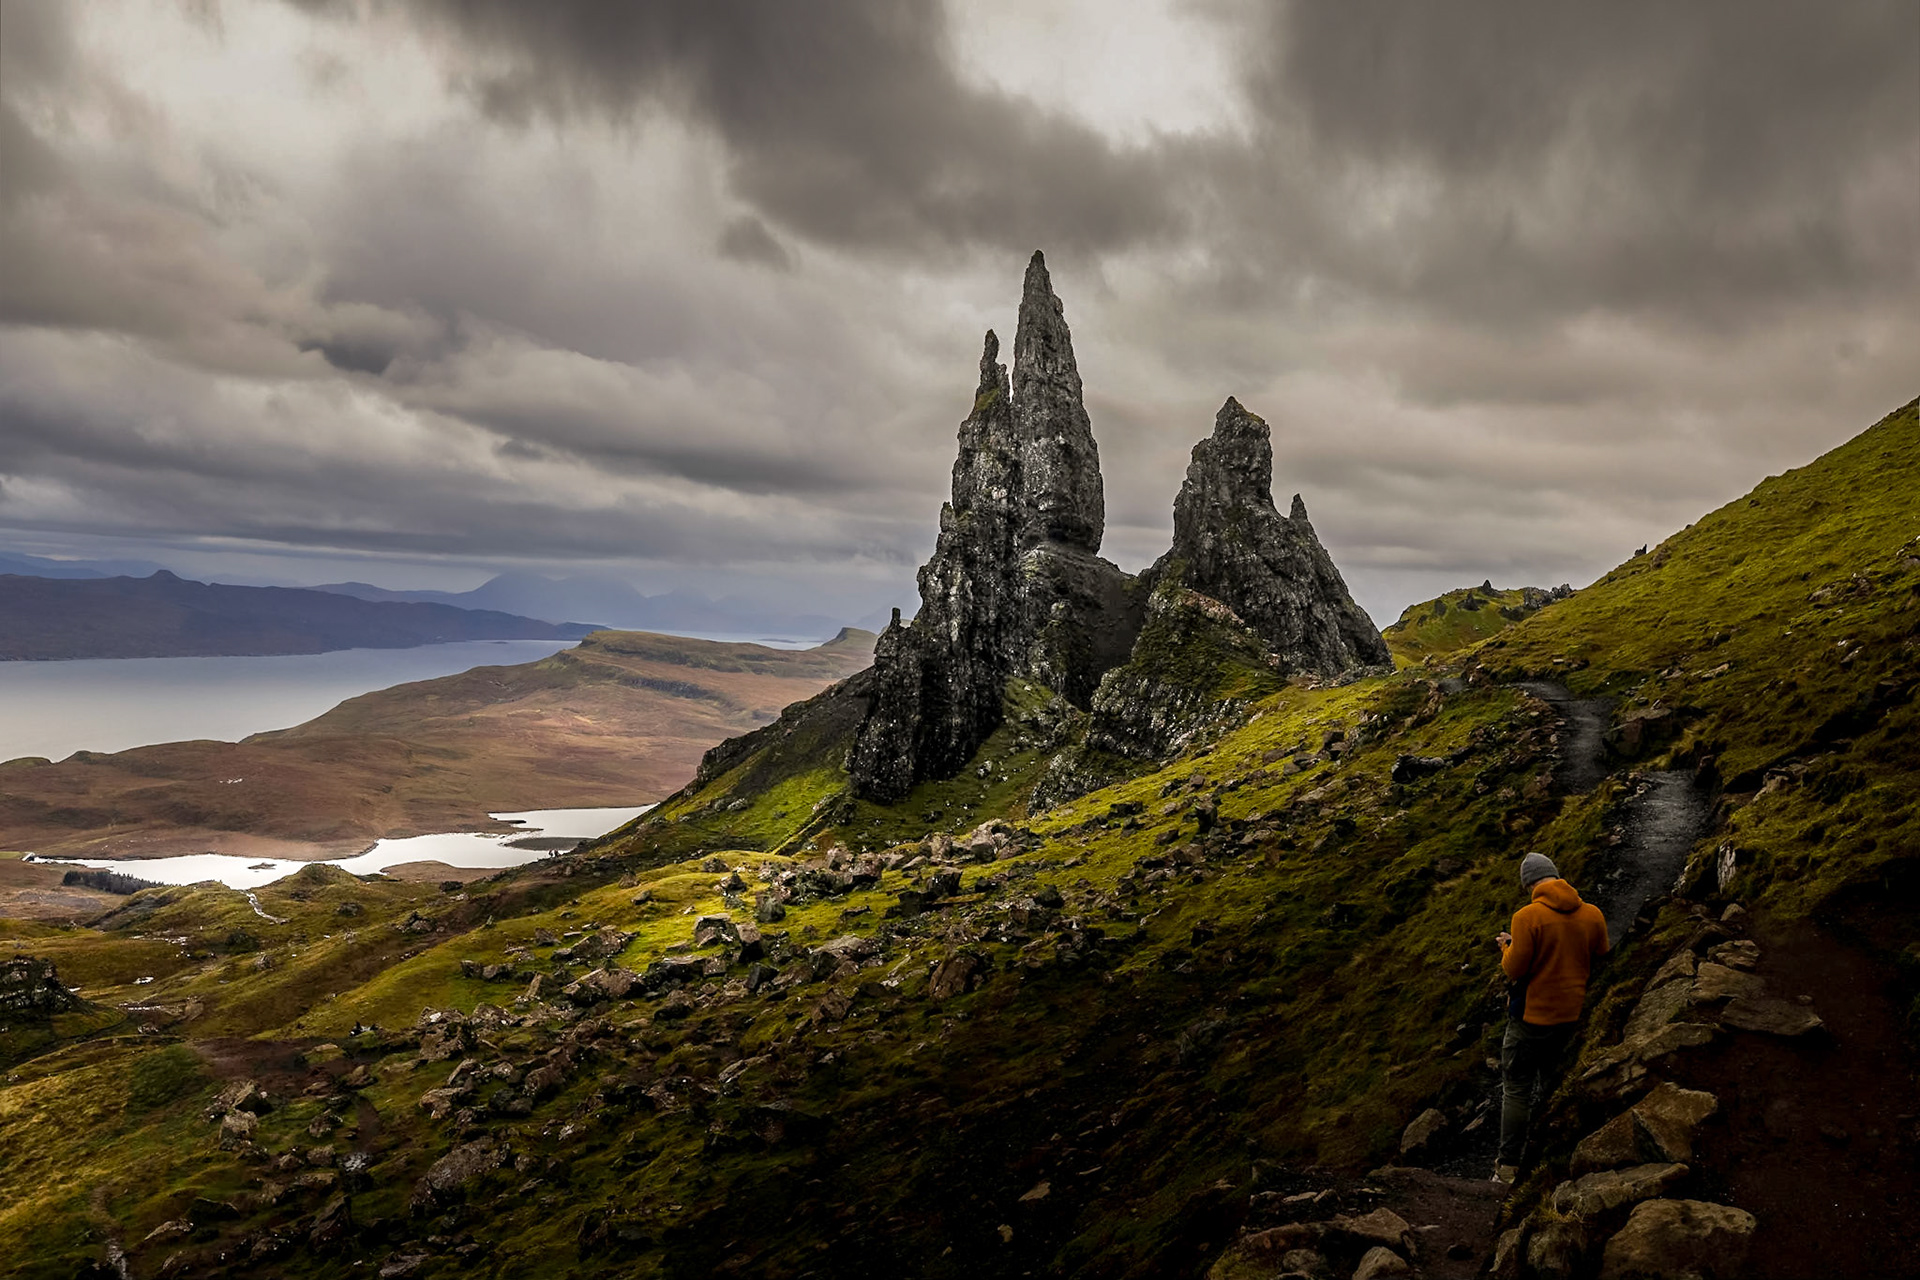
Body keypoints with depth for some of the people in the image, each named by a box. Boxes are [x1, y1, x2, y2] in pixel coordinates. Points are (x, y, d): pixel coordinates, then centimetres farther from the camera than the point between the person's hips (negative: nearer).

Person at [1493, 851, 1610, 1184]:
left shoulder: (1528, 917, -19)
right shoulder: (1593, 914, -3)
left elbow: (1514, 970, -16)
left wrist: (1506, 946, 3)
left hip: (1533, 1016, -5)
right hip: (1573, 1015, 6)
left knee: (1516, 1089, 4)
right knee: (1553, 1085, 21)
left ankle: (1508, 1166, 6)